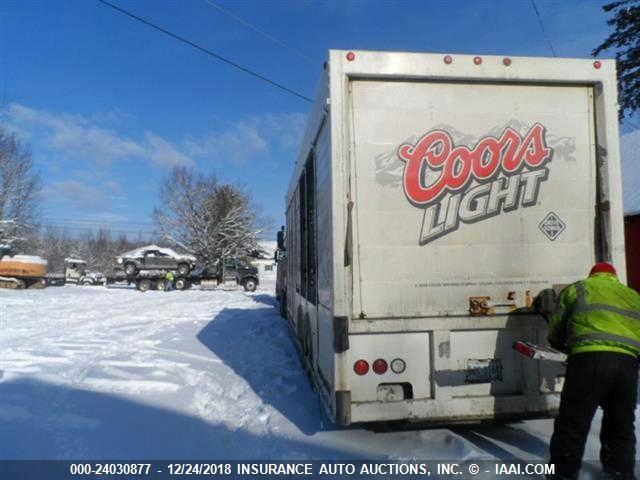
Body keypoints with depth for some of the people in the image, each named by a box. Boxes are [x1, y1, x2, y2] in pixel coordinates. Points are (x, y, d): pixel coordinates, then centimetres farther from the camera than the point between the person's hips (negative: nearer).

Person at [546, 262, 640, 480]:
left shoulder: (577, 289, 17)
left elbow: (555, 333, 16)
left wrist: (570, 348, 35)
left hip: (590, 358, -4)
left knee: (573, 424, 1)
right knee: (621, 426, 19)